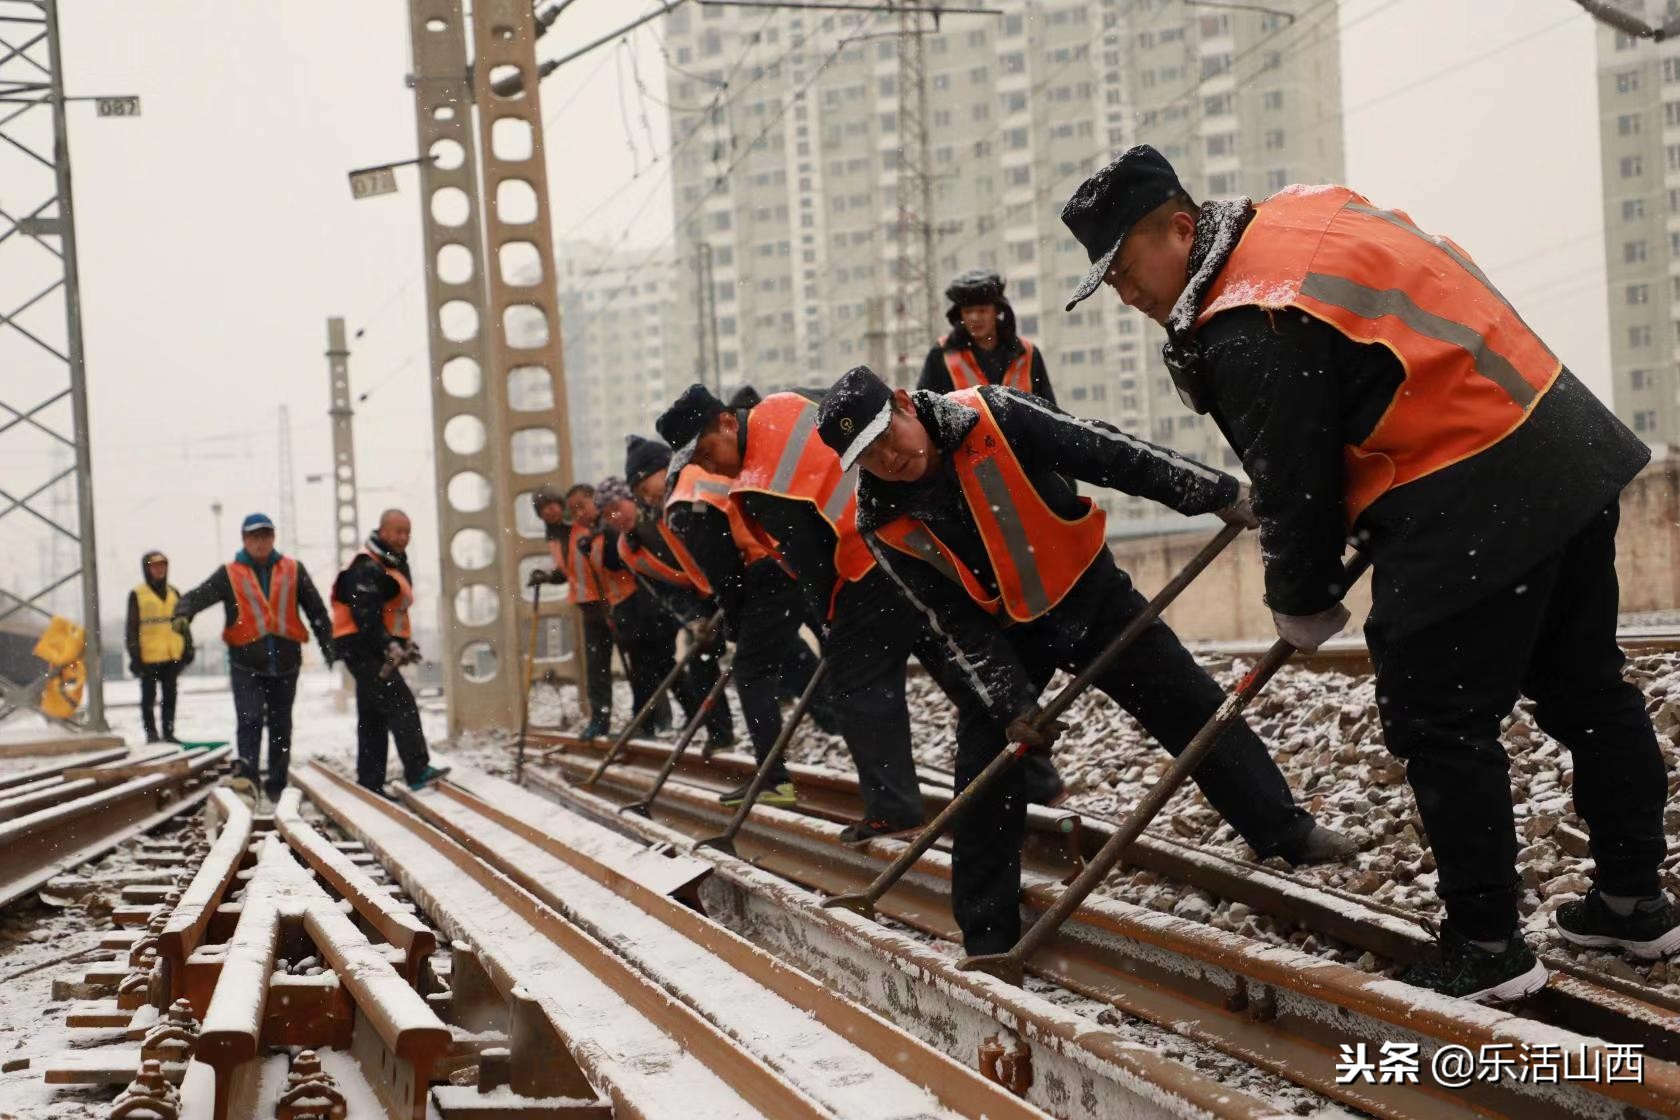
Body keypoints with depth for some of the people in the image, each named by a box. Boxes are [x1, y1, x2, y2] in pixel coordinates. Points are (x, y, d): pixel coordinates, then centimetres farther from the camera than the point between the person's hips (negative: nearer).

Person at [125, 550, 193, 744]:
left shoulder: (173, 592, 11)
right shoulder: (137, 594, -4)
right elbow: (132, 628, -5)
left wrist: (188, 647, 10)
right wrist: (134, 655, -9)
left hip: (173, 655, 5)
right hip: (149, 656, -5)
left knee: (170, 695, 10)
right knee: (149, 695, 4)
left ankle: (168, 732, 18)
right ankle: (151, 733, 12)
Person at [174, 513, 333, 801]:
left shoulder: (293, 571, 7)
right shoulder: (230, 574, 1)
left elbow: (316, 610, 10)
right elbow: (199, 595, -11)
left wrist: (328, 647, 6)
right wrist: (184, 612, -33)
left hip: (285, 660, 2)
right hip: (246, 662, -2)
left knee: (280, 726, 9)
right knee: (249, 718, -19)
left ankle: (276, 785, 16)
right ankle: (247, 771, -24)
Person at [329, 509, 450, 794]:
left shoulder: (396, 564, 19)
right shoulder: (367, 568, -15)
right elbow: (366, 615, -25)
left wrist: (406, 642, 19)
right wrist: (388, 645, -31)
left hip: (379, 650, 11)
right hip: (363, 649, -11)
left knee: (373, 717, 12)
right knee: (401, 704, -20)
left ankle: (370, 783, 17)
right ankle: (418, 771, -27)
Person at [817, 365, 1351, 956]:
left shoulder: (991, 417, -26)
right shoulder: (883, 524, -19)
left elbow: (1111, 453, -22)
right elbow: (959, 624, -14)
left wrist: (1216, 494, -19)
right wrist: (1012, 704, -19)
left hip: (1091, 595, 0)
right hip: (1001, 633, 0)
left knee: (1194, 707, 3)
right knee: (986, 779, -6)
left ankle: (1284, 830, 20)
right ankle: (987, 937, 6)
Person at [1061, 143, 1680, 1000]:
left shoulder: (1248, 333, -18)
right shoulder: (1300, 212, 11)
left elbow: (1295, 488, -13)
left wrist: (1302, 608, 6)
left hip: (1471, 511, -10)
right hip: (1568, 444, 10)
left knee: (1439, 725, 0)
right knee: (1584, 689, 18)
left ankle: (1486, 947, 7)